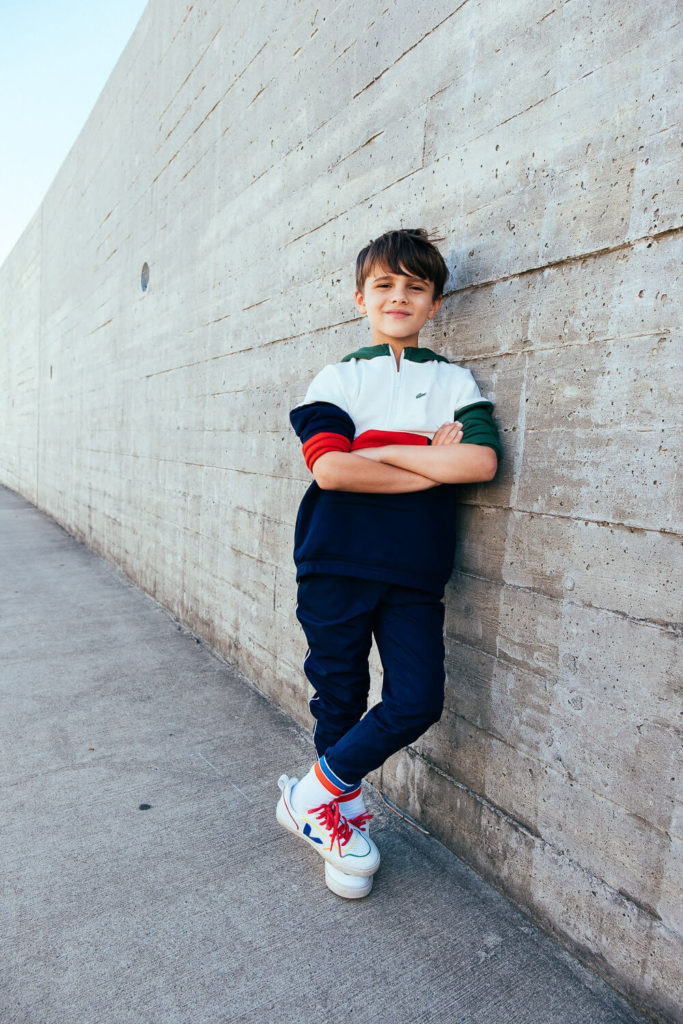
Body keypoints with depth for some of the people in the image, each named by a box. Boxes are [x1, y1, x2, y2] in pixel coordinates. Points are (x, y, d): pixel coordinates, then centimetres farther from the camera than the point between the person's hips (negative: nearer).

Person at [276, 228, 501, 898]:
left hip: (414, 573, 1)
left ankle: (315, 793, 18)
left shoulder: (454, 382, 8)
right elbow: (330, 469, -13)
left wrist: (383, 450, -10)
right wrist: (434, 464, -10)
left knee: (418, 701, -5)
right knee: (339, 696, 8)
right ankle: (344, 816, 34)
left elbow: (482, 462, -10)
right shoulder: (337, 379, 5)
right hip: (335, 565, -1)